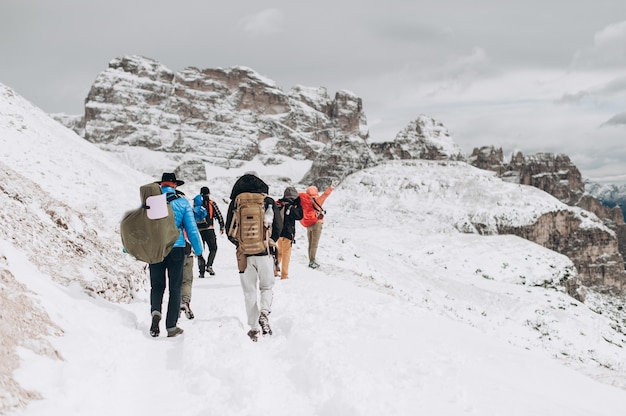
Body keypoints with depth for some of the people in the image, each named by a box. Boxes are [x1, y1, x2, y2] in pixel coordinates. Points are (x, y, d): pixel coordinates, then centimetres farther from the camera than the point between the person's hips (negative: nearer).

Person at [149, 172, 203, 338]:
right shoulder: (183, 203, 0)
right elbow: (192, 229, -1)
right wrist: (198, 251, 9)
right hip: (176, 248, -1)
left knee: (157, 285, 13)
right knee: (175, 287, 6)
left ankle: (155, 311, -16)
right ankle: (171, 327, 6)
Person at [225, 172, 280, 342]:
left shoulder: (235, 202, 2)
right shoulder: (267, 201, 0)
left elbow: (229, 231, 6)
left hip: (244, 253, 1)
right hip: (263, 252, -1)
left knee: (249, 292, 10)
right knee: (267, 286, 16)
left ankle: (254, 328, 11)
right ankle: (264, 312, -11)